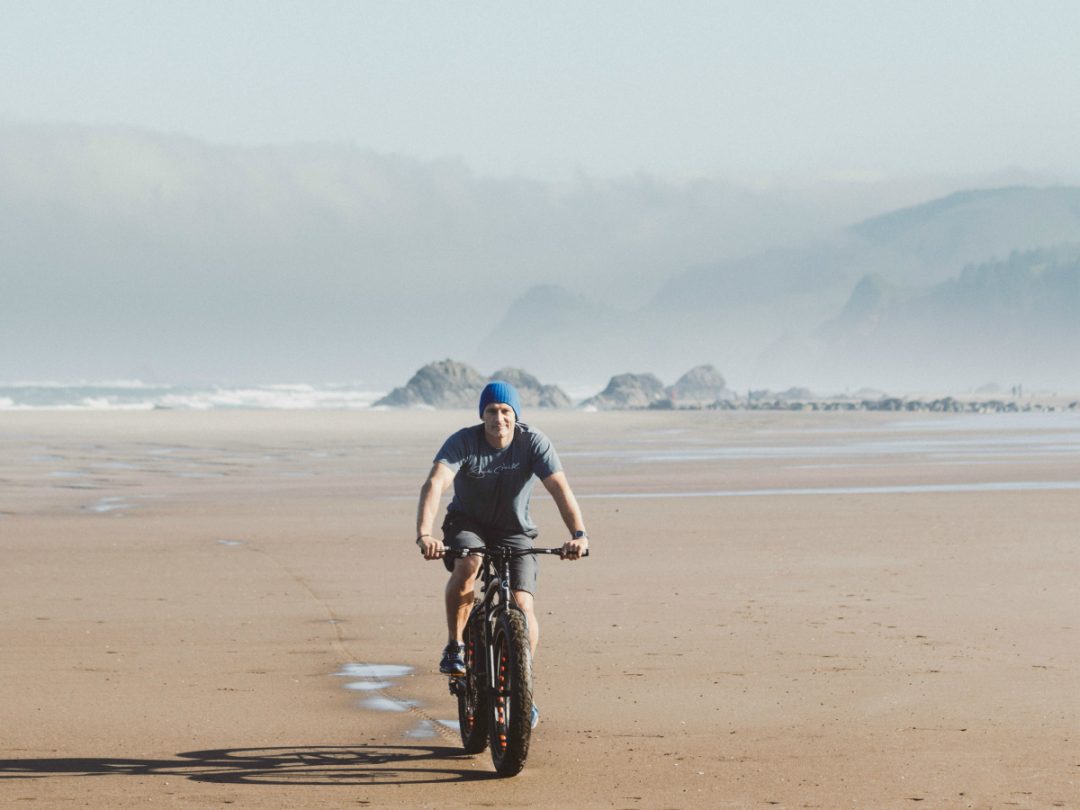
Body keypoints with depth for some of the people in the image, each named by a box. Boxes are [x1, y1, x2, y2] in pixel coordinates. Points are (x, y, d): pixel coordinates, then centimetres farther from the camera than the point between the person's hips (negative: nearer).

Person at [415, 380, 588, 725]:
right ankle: (454, 646, -17)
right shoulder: (463, 442, -20)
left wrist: (578, 533, -44)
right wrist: (424, 534, -52)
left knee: (523, 605, -16)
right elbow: (434, 484, -34)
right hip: (468, 525, -1)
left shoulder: (534, 442, -16)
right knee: (468, 564, -36)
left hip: (515, 532, 1)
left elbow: (560, 488, -27)